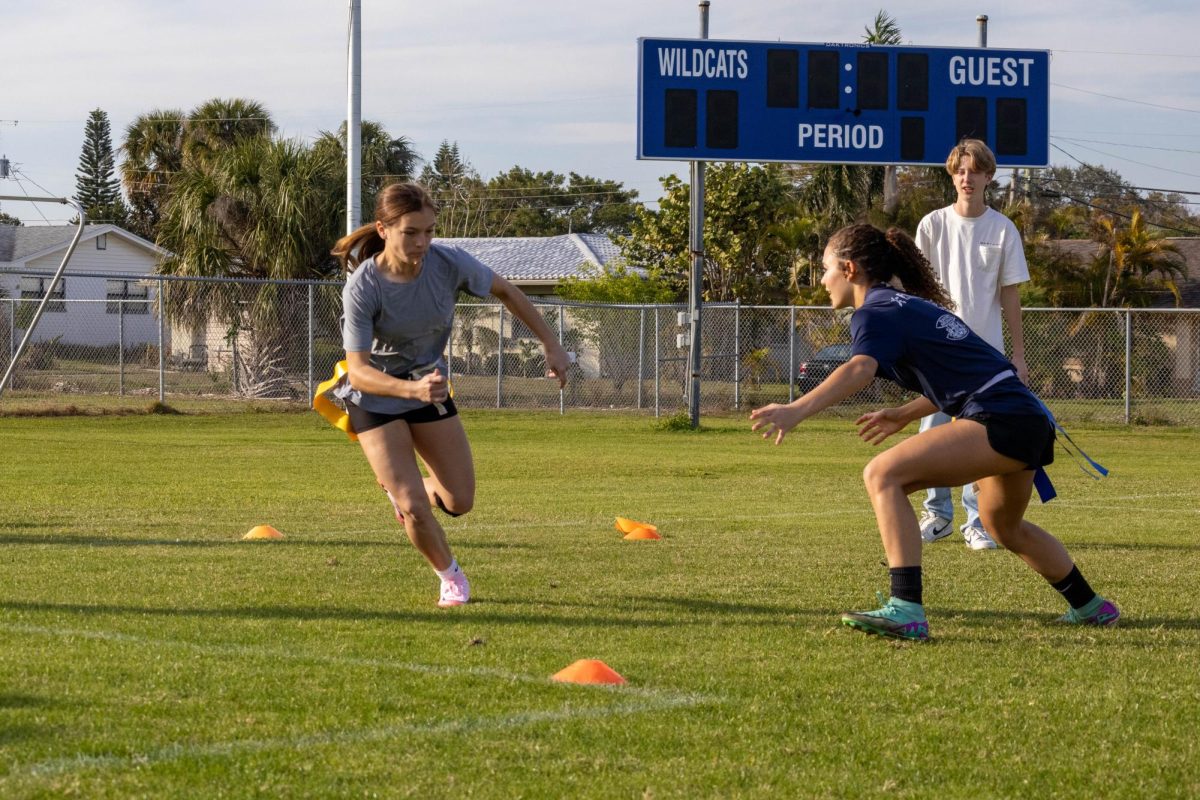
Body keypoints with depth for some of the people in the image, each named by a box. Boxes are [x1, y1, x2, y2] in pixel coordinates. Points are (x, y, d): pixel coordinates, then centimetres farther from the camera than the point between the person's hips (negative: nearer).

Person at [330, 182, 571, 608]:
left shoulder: (449, 262, -21)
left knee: (459, 501, 6)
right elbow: (358, 371, -33)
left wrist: (552, 345, -2)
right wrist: (413, 389, -49)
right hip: (375, 395, -4)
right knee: (415, 509, -12)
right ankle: (450, 575, 18)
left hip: (430, 385, 4)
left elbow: (505, 291, -2)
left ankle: (402, 488, 40)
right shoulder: (362, 288, -31)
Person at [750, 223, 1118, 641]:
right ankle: (1089, 607, 55)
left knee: (883, 475, -19)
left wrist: (797, 411, -40)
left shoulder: (875, 313, -6)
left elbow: (859, 368, -28)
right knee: (1005, 526, 35)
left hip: (1000, 420, -10)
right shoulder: (911, 305, 23)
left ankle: (906, 611, -29)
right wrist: (904, 415, 38)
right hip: (1030, 420, 10)